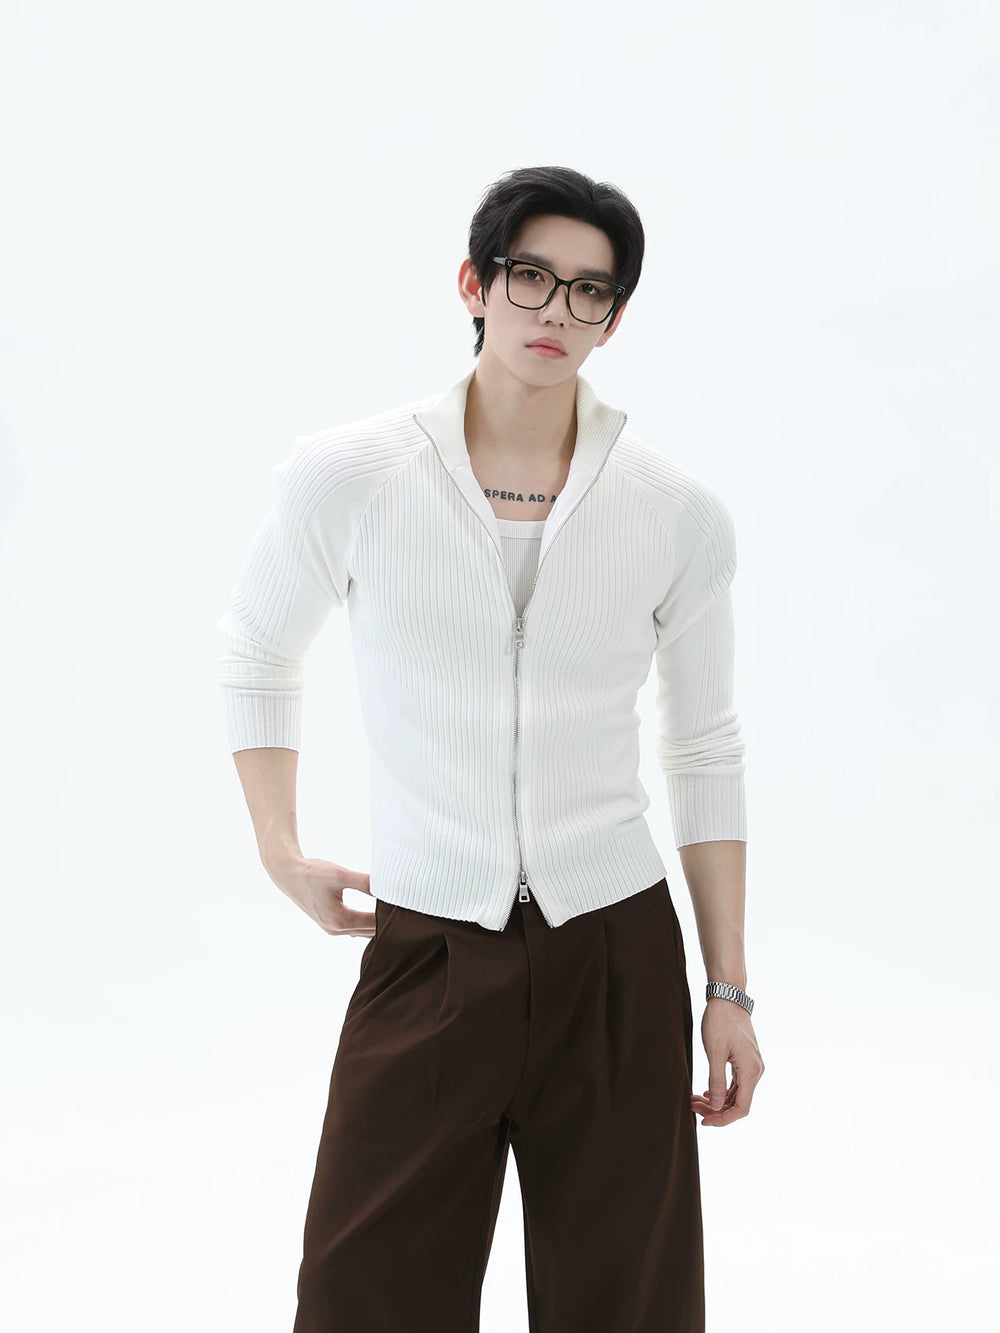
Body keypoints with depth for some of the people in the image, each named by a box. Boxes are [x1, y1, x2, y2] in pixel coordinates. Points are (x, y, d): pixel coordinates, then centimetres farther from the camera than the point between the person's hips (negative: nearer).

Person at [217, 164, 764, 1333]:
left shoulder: (680, 516, -2)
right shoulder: (344, 479, -5)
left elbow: (705, 752, 8)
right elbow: (256, 652, 14)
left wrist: (731, 991, 7)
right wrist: (281, 853, 8)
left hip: (618, 959, 1)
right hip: (426, 959, -1)